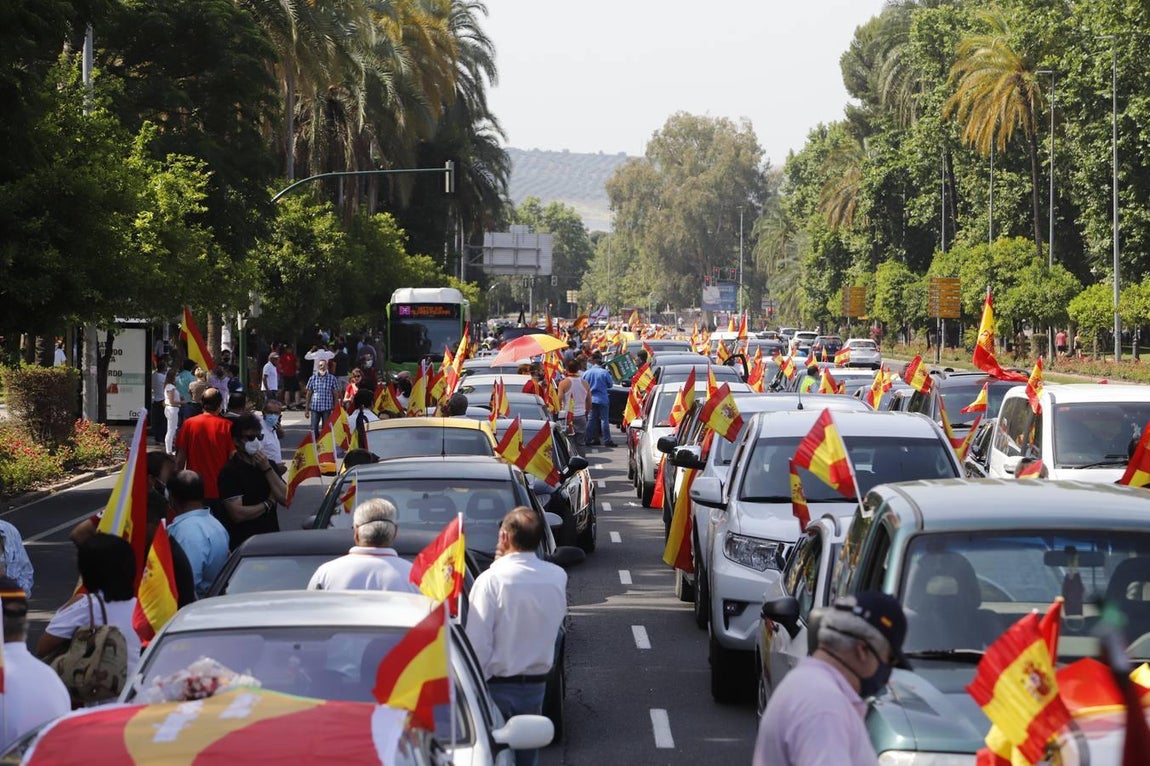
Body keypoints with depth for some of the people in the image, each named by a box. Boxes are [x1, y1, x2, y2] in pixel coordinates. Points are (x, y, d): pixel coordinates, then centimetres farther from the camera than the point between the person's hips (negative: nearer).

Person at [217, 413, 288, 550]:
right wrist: (268, 504, 0)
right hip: (243, 543, -5)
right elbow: (238, 514, -15)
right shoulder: (230, 471, -6)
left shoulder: (268, 464, 14)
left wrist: (267, 469, -6)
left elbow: (286, 498, 3)